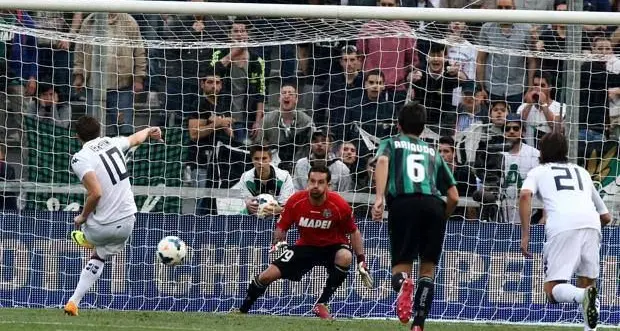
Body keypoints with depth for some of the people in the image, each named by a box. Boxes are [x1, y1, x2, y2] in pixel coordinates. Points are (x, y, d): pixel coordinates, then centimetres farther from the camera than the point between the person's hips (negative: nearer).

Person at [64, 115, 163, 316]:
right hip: (127, 221, 5)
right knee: (99, 258, 26)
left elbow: (96, 193, -26)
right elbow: (136, 138, 28)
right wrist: (149, 131, 52)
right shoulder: (112, 143, 5)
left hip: (102, 226, -5)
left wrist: (83, 217, -7)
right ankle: (74, 301, 30)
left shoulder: (80, 159, -15)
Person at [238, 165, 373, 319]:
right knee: (267, 276, -10)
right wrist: (278, 241, -22)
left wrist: (361, 260, -10)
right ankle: (242, 311, 13)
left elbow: (354, 232, -6)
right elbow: (281, 227, 0)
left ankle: (322, 304, -22)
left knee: (345, 257, -38)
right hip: (305, 246, 2)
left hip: (332, 245, -2)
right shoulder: (295, 201, -16)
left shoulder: (339, 205, -21)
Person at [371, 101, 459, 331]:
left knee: (401, 266, 5)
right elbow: (454, 197, 23)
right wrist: (441, 218, 41)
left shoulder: (391, 144, 24)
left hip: (404, 202, -2)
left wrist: (379, 197, -13)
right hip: (434, 205, 2)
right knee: (428, 269, 13)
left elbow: (382, 161, -3)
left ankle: (403, 283, -33)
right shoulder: (433, 153, 30)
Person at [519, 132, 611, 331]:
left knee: (553, 290, -4)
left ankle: (583, 295, -35)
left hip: (562, 226, -3)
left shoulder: (538, 172, 25)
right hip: (591, 223, 4)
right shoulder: (582, 172, 35)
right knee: (587, 282, 15)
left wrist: (525, 235, 1)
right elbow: (606, 217, 37)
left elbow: (525, 195, 2)